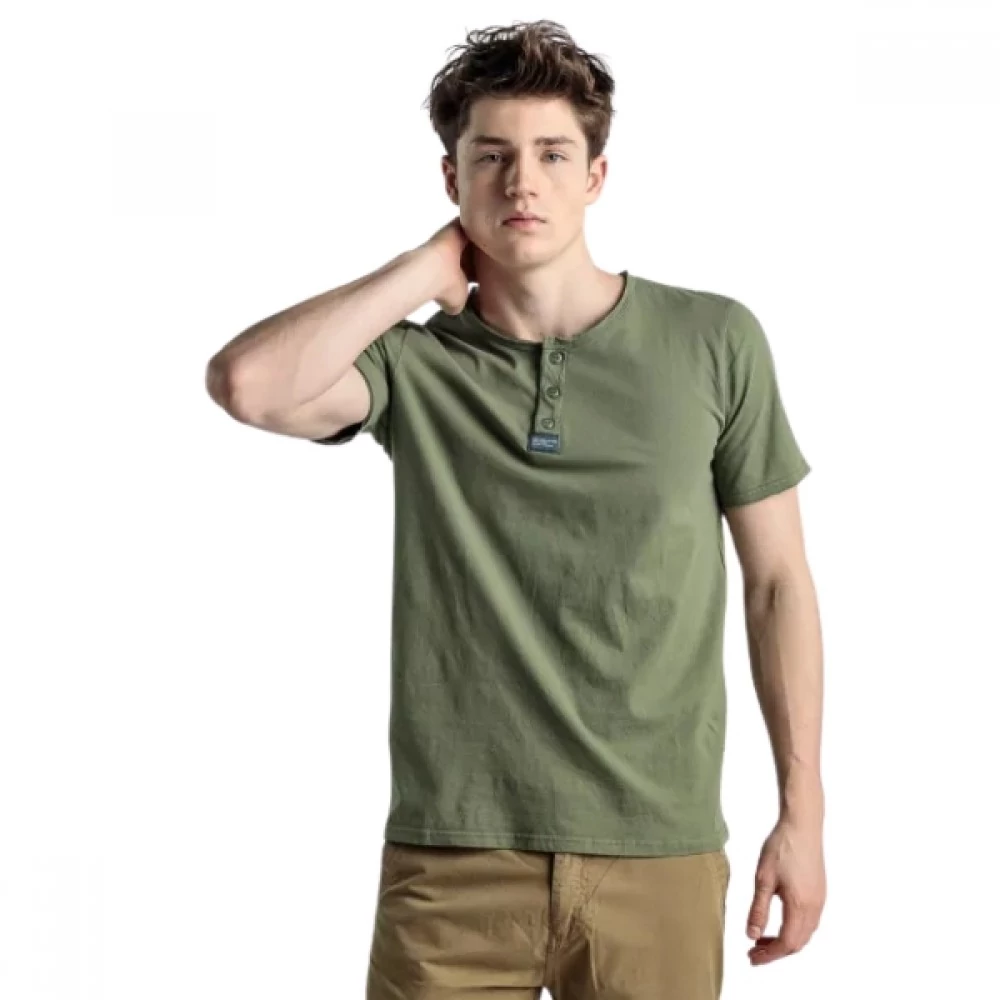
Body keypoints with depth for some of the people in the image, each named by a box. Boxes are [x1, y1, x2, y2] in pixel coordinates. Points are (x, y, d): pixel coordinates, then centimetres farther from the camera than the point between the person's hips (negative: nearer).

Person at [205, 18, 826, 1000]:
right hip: (453, 855, 0)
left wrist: (802, 812, 2)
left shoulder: (714, 342, 0)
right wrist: (427, 269, -9)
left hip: (659, 853, 1)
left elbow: (777, 583, 5)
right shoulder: (415, 366, -1)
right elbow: (247, 384, -21)